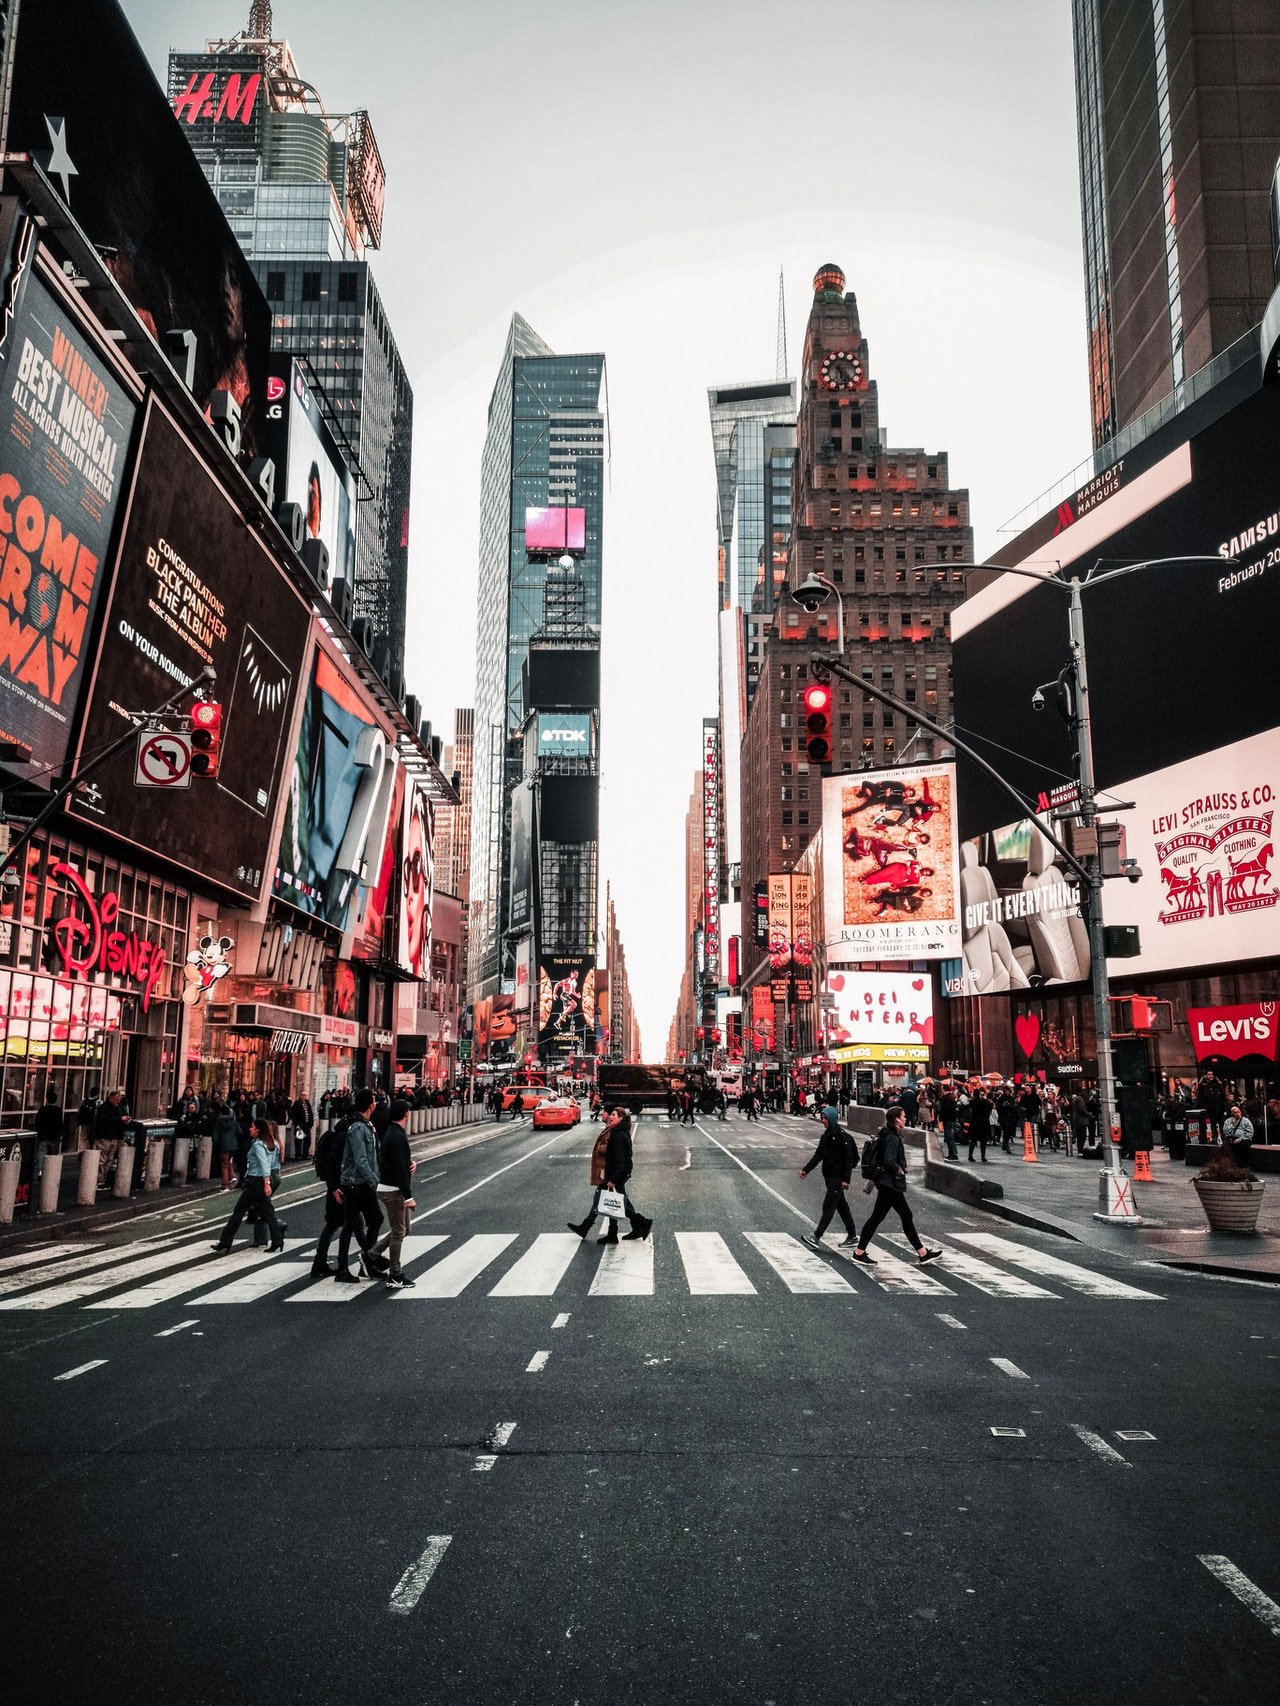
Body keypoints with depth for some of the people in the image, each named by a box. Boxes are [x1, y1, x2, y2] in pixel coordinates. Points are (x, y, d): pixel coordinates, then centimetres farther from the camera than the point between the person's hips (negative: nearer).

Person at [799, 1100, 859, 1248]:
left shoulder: (842, 1136, -15)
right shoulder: (826, 1136, 11)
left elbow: (849, 1158, -17)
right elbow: (818, 1155, 14)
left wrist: (846, 1179, -22)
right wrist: (806, 1170, 6)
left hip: (838, 1178, -9)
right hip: (829, 1177, 9)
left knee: (828, 1207, -10)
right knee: (841, 1207, 14)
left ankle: (816, 1237, -12)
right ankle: (852, 1236, 23)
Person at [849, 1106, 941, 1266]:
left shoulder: (889, 1135, 12)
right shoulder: (892, 1138, -19)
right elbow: (889, 1161, -29)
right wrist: (900, 1170, -13)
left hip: (890, 1184, 11)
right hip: (889, 1184, -11)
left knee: (906, 1215, 12)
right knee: (877, 1217, -3)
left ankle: (923, 1253, 17)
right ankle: (859, 1252, 5)